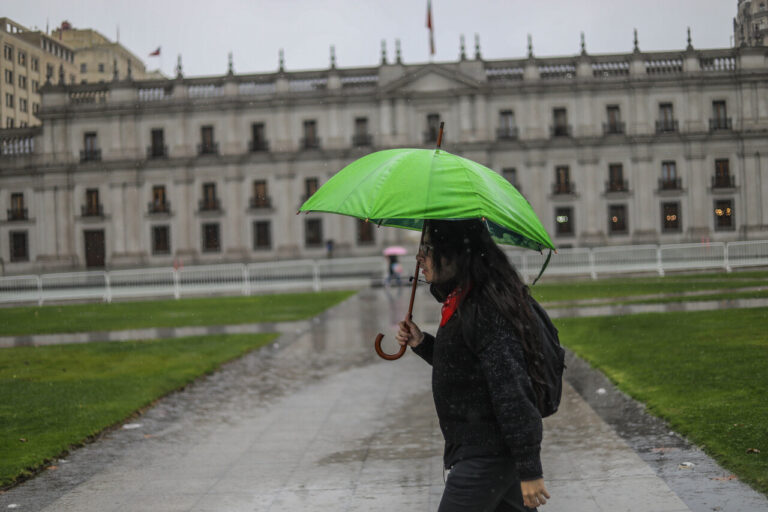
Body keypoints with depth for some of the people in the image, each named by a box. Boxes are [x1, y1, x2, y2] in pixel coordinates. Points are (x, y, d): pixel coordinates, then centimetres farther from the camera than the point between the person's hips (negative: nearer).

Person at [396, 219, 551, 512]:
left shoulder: (486, 312, -23)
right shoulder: (462, 303, 10)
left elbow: (512, 392, -25)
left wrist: (529, 470, -24)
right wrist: (421, 343, 7)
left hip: (484, 457, -10)